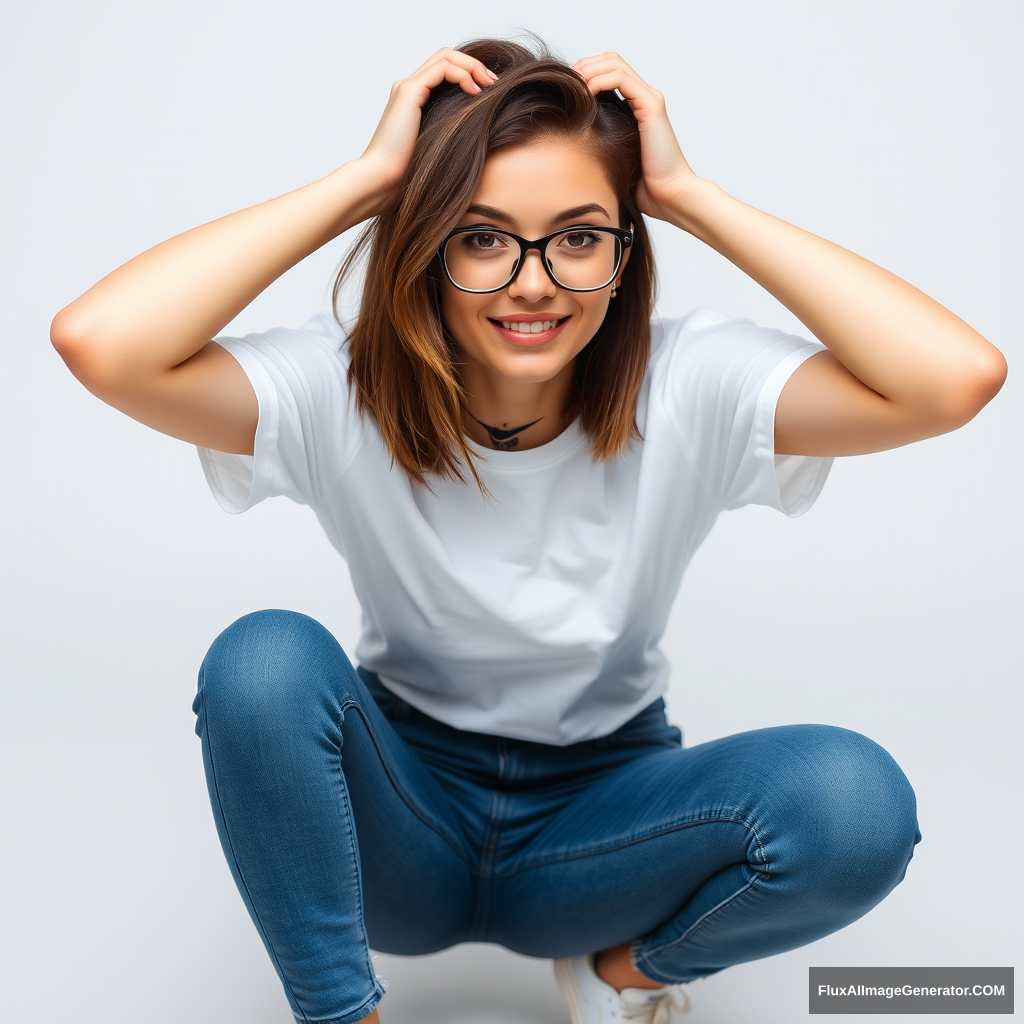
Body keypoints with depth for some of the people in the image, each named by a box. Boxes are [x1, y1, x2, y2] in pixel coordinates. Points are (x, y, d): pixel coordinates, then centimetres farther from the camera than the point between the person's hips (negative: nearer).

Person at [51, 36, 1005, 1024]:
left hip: (597, 824, 1)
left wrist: (691, 194, -28)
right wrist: (364, 179, -29)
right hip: (404, 818, 0)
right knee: (264, 660, -30)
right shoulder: (346, 394, -18)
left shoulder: (688, 390, -17)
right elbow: (99, 342, -34)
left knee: (856, 801, -27)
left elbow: (958, 377, -31)